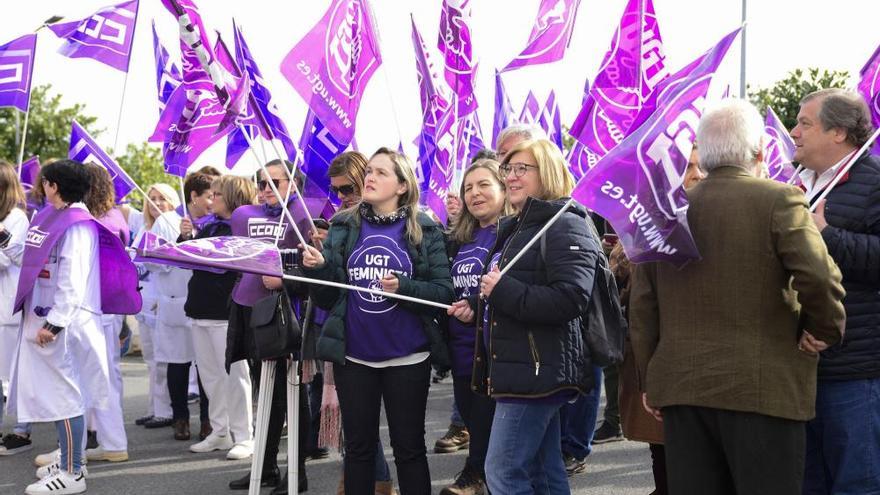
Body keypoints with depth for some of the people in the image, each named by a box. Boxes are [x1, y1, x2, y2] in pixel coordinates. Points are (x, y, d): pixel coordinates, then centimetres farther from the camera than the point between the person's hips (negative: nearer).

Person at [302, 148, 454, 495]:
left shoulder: (425, 230, -3)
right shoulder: (344, 227, 4)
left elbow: (443, 293, -8)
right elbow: (327, 298, 5)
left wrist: (403, 287, -24)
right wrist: (318, 268, -14)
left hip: (406, 358, -2)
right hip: (353, 356, 2)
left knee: (409, 448, 9)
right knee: (358, 447, 13)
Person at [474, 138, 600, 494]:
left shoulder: (564, 225, -11)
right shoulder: (516, 228, 19)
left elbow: (570, 299, -26)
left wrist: (502, 290, -21)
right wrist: (478, 306, 17)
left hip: (538, 369, -10)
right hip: (518, 367, 10)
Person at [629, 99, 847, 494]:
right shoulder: (779, 200, -7)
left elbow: (642, 307, 9)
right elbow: (820, 278, -19)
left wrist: (650, 380, 16)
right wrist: (824, 329, 0)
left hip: (680, 388, 5)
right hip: (761, 388, -4)